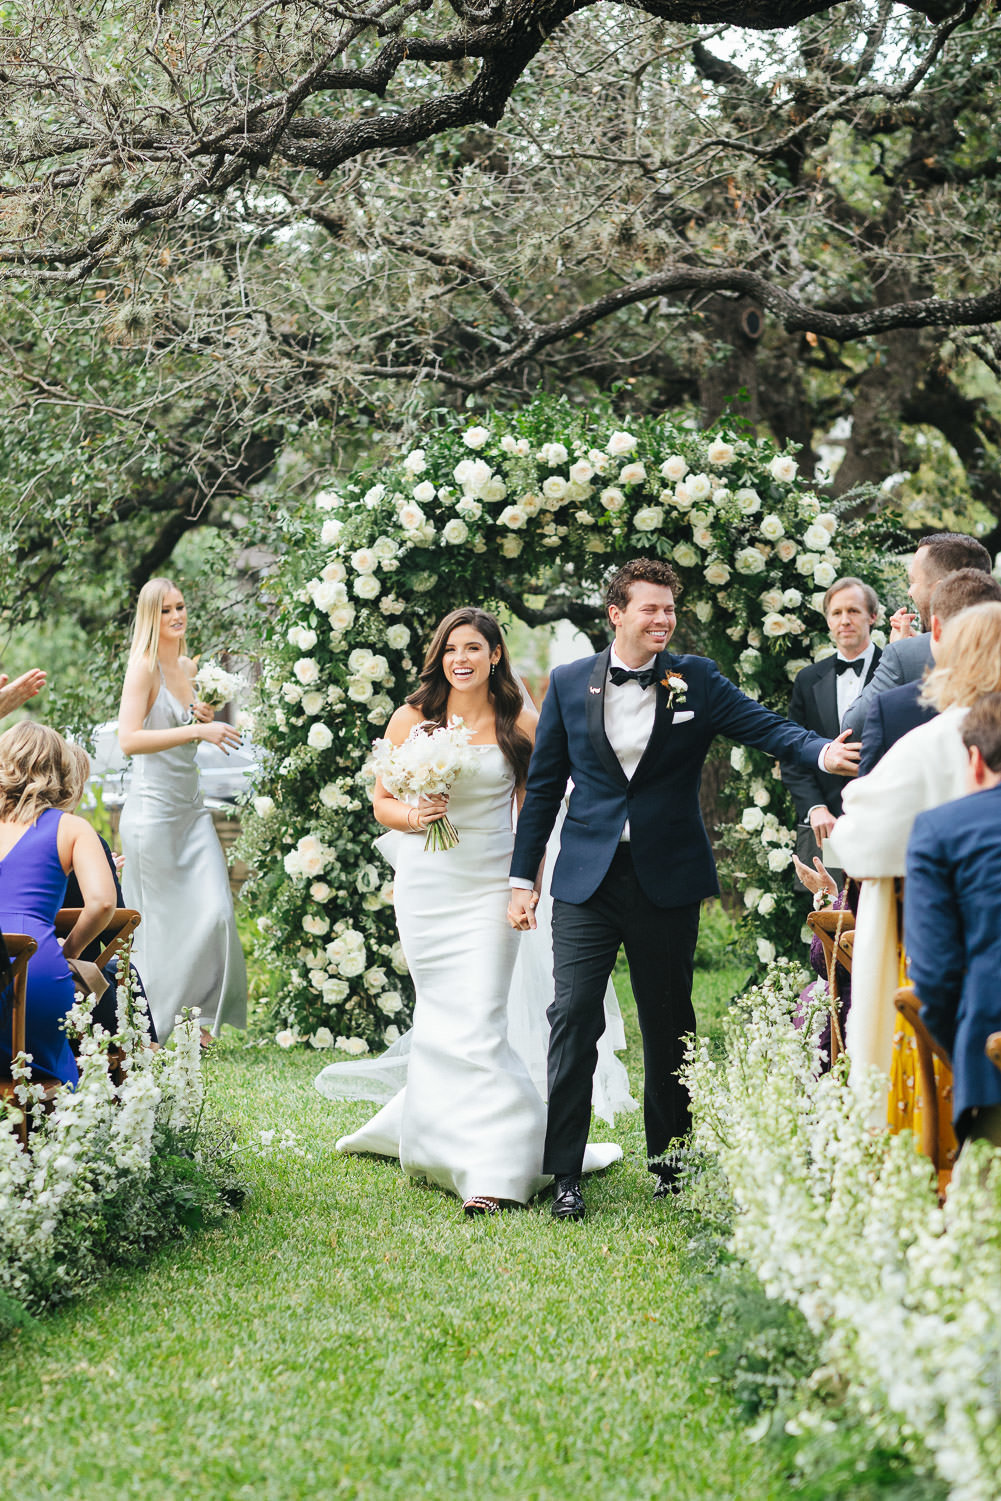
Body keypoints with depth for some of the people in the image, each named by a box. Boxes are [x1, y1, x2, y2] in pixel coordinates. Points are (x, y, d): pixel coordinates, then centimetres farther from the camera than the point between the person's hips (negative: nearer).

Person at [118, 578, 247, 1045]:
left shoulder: (190, 668, 12)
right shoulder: (144, 666, -10)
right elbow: (129, 739, -22)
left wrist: (211, 720, 5)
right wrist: (197, 730, -25)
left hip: (191, 807, 7)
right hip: (153, 809, -7)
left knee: (215, 912, 0)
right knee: (160, 922, 0)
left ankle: (198, 1017, 12)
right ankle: (149, 1029, 13)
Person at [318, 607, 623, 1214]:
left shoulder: (521, 725, 1)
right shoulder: (411, 720, 3)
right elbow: (381, 801, 9)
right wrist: (412, 815, -13)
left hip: (491, 885, -1)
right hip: (426, 884, 2)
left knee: (478, 1020, -8)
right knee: (445, 1017, 6)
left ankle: (489, 1168, -3)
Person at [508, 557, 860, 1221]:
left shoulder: (696, 680, 2)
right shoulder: (570, 683, 4)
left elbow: (767, 725, -10)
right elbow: (544, 786, 8)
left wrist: (823, 752, -31)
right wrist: (523, 877, 6)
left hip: (667, 879, 0)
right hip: (587, 877, 0)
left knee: (669, 1021, 10)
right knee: (575, 1013, -9)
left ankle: (668, 1157, 27)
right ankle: (565, 1173, -3)